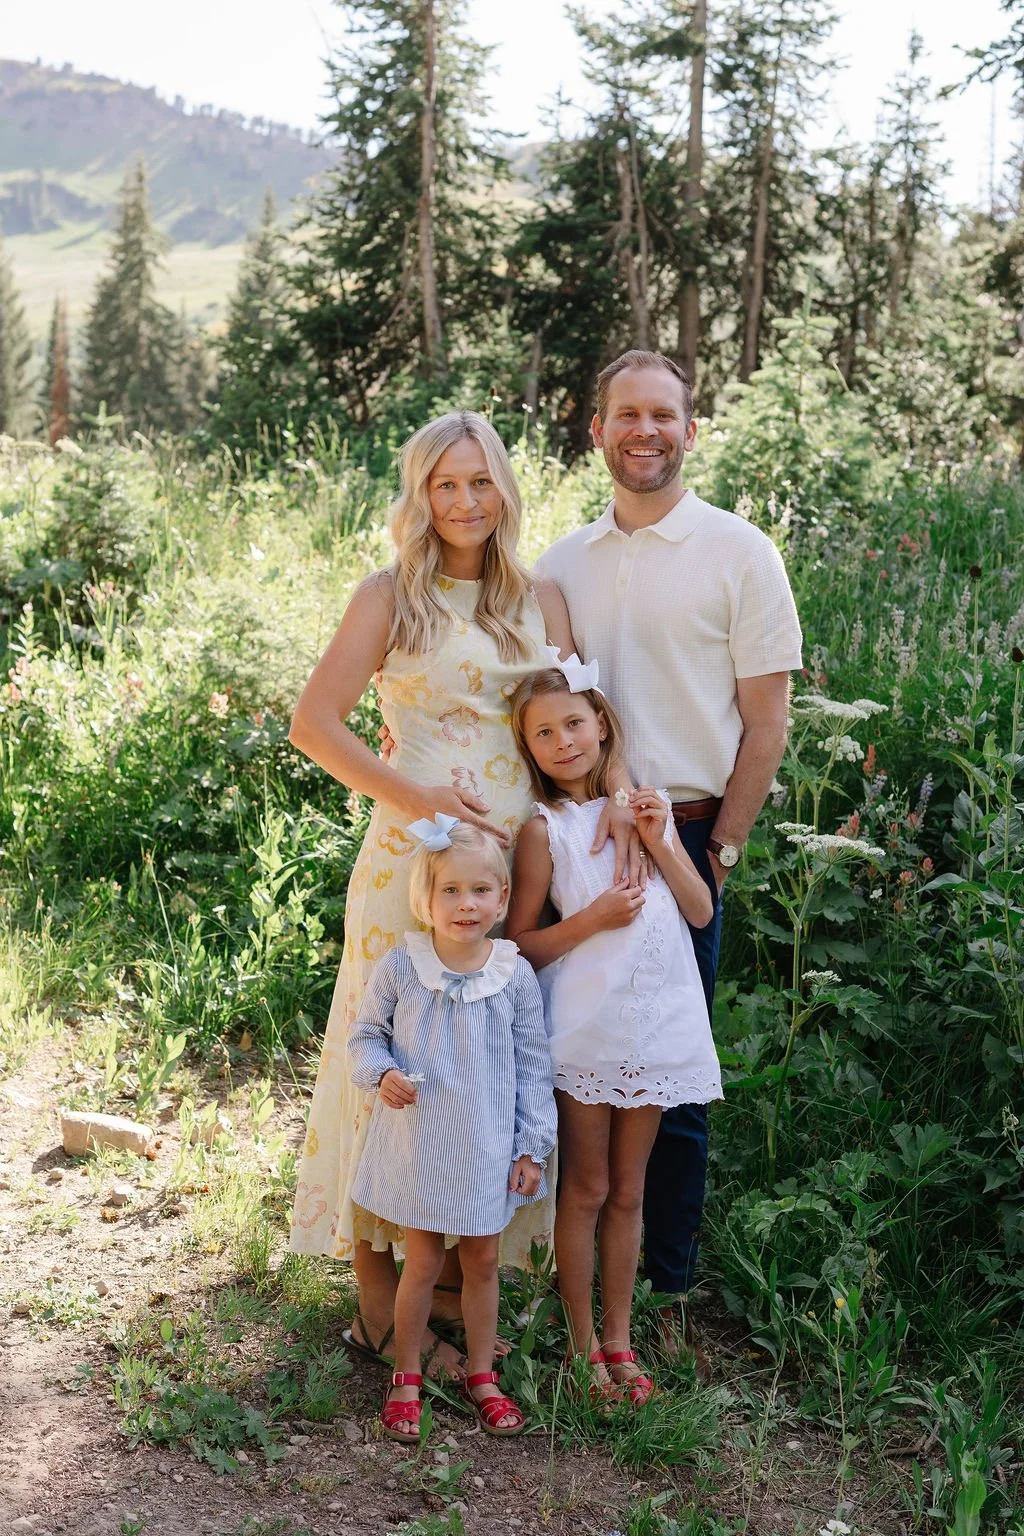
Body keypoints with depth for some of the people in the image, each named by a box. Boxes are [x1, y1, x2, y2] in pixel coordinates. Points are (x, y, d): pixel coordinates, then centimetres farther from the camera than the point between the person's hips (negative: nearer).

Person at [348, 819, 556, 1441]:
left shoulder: (516, 975, -7)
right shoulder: (400, 967, -10)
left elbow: (532, 1066, -1)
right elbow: (366, 1035, 3)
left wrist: (533, 1147, -1)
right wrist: (383, 1073, -19)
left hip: (487, 1149, 2)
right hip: (419, 1144, -1)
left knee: (483, 1261, 13)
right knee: (423, 1262, 8)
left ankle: (482, 1375, 32)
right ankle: (407, 1377, 27)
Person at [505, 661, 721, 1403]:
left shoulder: (647, 805, 6)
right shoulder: (546, 828, -6)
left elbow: (702, 912, 4)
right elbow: (521, 945, -6)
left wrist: (660, 842, -8)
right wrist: (592, 918, -18)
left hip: (655, 1026, 4)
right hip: (584, 1029, -3)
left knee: (628, 1191, 14)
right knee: (586, 1190, 7)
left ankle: (619, 1336, 26)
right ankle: (583, 1342, 21)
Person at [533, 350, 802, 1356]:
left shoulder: (738, 554, -1)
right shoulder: (561, 564, 11)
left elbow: (766, 720, -2)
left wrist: (720, 848, -5)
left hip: (682, 838, -3)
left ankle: (667, 1290, 17)